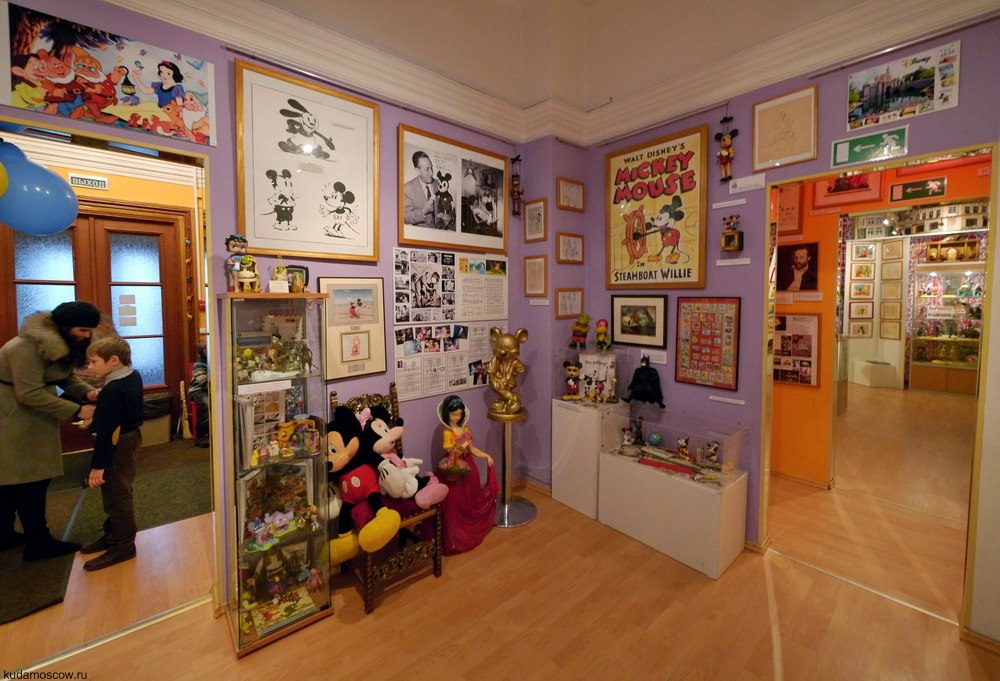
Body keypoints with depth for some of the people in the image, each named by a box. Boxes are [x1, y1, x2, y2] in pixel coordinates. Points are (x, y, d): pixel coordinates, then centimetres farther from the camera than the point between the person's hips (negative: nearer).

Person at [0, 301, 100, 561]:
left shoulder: (61, 342, 2)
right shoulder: (28, 346, -26)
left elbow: (67, 376, 6)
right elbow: (30, 394, -26)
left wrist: (88, 391, -13)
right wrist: (76, 410, -25)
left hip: (30, 420, 9)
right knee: (29, 480, -2)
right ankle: (39, 543, 9)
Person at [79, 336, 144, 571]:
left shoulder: (112, 390, -25)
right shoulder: (133, 377, 2)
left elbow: (106, 431, -24)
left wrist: (97, 466, -20)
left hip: (117, 447, -10)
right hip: (129, 439, 10)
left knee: (116, 496, 3)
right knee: (116, 494, 22)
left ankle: (123, 545, 15)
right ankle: (113, 534, 37)